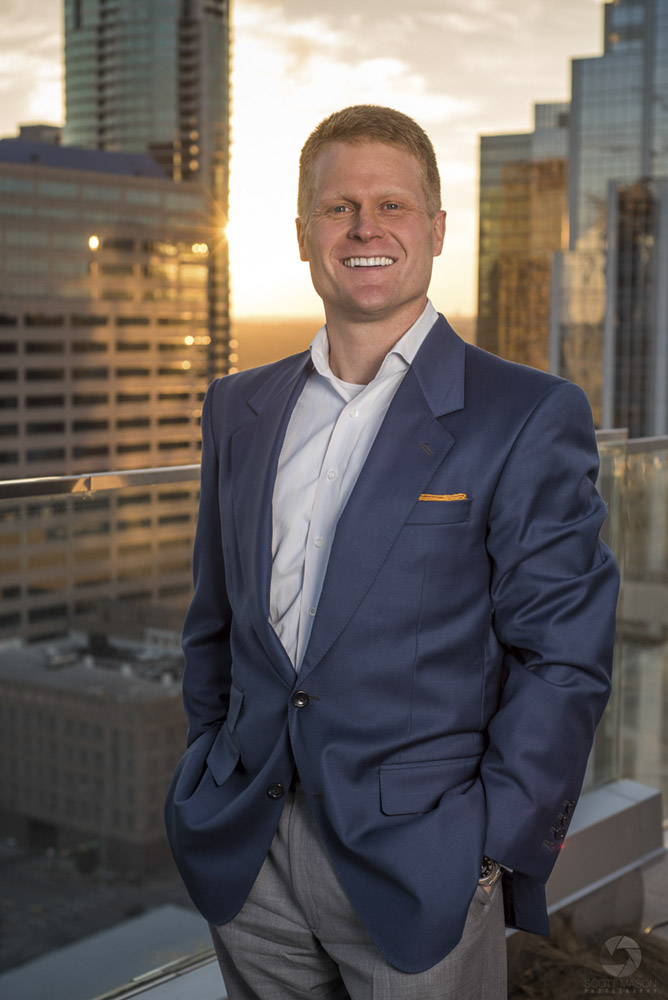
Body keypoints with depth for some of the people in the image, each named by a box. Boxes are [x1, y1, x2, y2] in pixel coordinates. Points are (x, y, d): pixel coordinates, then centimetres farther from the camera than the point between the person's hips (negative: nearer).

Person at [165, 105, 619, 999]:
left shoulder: (529, 417, -7)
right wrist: (209, 781, 9)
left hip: (419, 864, -4)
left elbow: (563, 660, -9)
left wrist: (493, 849, -12)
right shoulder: (238, 409, 8)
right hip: (248, 856, 4)